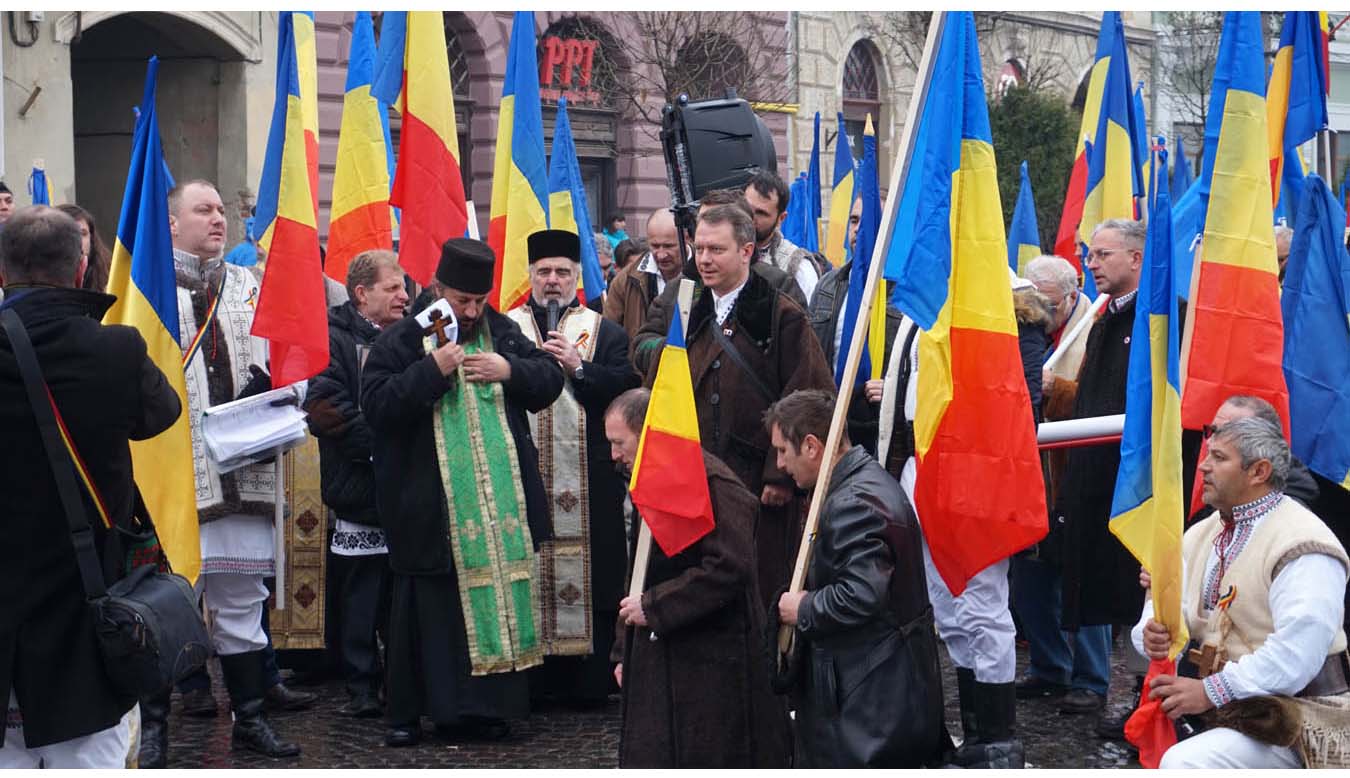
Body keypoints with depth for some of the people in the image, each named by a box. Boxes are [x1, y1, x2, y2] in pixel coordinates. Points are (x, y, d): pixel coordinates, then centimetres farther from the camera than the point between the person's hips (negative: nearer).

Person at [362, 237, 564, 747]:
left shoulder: (501, 332, 10)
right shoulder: (400, 341, -2)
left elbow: (551, 380, 10)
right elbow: (376, 405, -13)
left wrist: (509, 370, -9)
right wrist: (432, 370, -20)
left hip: (502, 504, 4)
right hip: (431, 511, -4)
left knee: (498, 602, 6)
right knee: (428, 611, 1)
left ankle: (486, 705, 16)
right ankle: (406, 713, 10)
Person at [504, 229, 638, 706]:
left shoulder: (605, 333, 11)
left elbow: (626, 384, -3)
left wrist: (578, 367, -10)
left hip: (588, 482, -1)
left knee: (589, 575, -1)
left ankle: (590, 679, 6)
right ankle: (532, 676, 9)